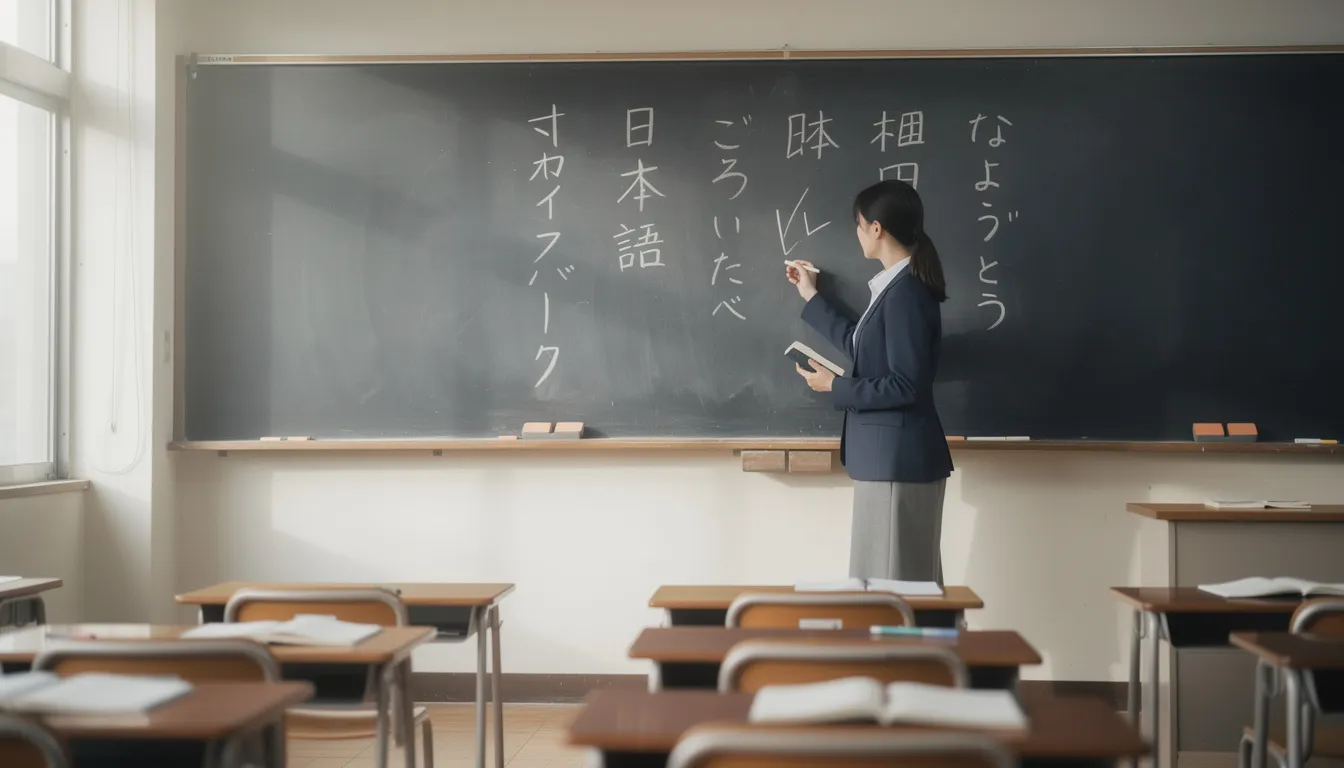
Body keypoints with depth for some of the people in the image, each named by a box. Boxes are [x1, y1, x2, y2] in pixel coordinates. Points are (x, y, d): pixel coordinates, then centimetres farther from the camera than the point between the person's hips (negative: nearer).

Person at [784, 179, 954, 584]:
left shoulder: (906, 292, -19)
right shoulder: (898, 287, 12)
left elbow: (906, 386, -22)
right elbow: (861, 347, 23)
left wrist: (836, 387, -12)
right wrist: (811, 297, 29)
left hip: (898, 457, -10)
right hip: (891, 455, 10)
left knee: (891, 579, -2)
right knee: (906, 577, 15)